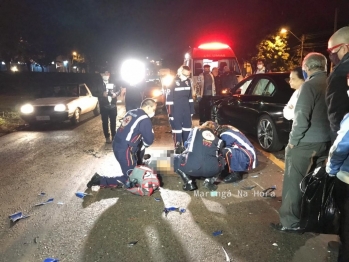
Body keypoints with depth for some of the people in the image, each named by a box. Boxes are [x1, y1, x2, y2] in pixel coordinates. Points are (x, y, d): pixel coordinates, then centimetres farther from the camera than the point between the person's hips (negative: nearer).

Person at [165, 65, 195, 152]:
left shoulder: (188, 82, 6)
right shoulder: (173, 83, -11)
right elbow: (169, 99, -12)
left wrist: (191, 110, 12)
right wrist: (170, 113, -15)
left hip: (186, 110, 6)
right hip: (176, 111, -6)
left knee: (187, 129, 12)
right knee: (177, 130, 0)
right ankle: (178, 148, 11)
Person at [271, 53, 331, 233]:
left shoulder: (310, 85, -16)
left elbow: (302, 117, -21)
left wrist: (293, 140, -10)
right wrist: (328, 136, 21)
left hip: (306, 142, -8)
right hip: (326, 141, 8)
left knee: (294, 183, 1)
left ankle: (291, 222, 8)